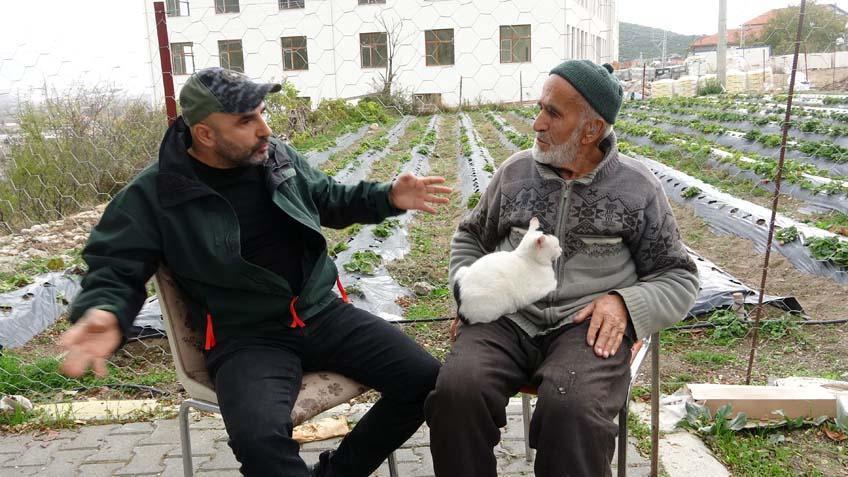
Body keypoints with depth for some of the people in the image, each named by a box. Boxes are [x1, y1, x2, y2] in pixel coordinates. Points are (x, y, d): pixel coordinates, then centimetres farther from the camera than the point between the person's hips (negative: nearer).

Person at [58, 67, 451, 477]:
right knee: (259, 438, -36)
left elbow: (330, 201, 23)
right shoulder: (154, 195, -7)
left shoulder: (279, 158, 7)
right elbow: (115, 269, -2)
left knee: (426, 379, -7)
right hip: (246, 339, -4)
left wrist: (389, 197, 7)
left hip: (323, 313, 5)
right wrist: (105, 313, -26)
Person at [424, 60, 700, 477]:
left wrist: (625, 302, -10)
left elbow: (679, 277, 10)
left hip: (587, 326, -2)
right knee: (456, 390, -29)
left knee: (572, 411, -34)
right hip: (508, 318, 2)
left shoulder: (638, 188, 5)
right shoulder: (516, 171, 11)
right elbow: (470, 236, 25)